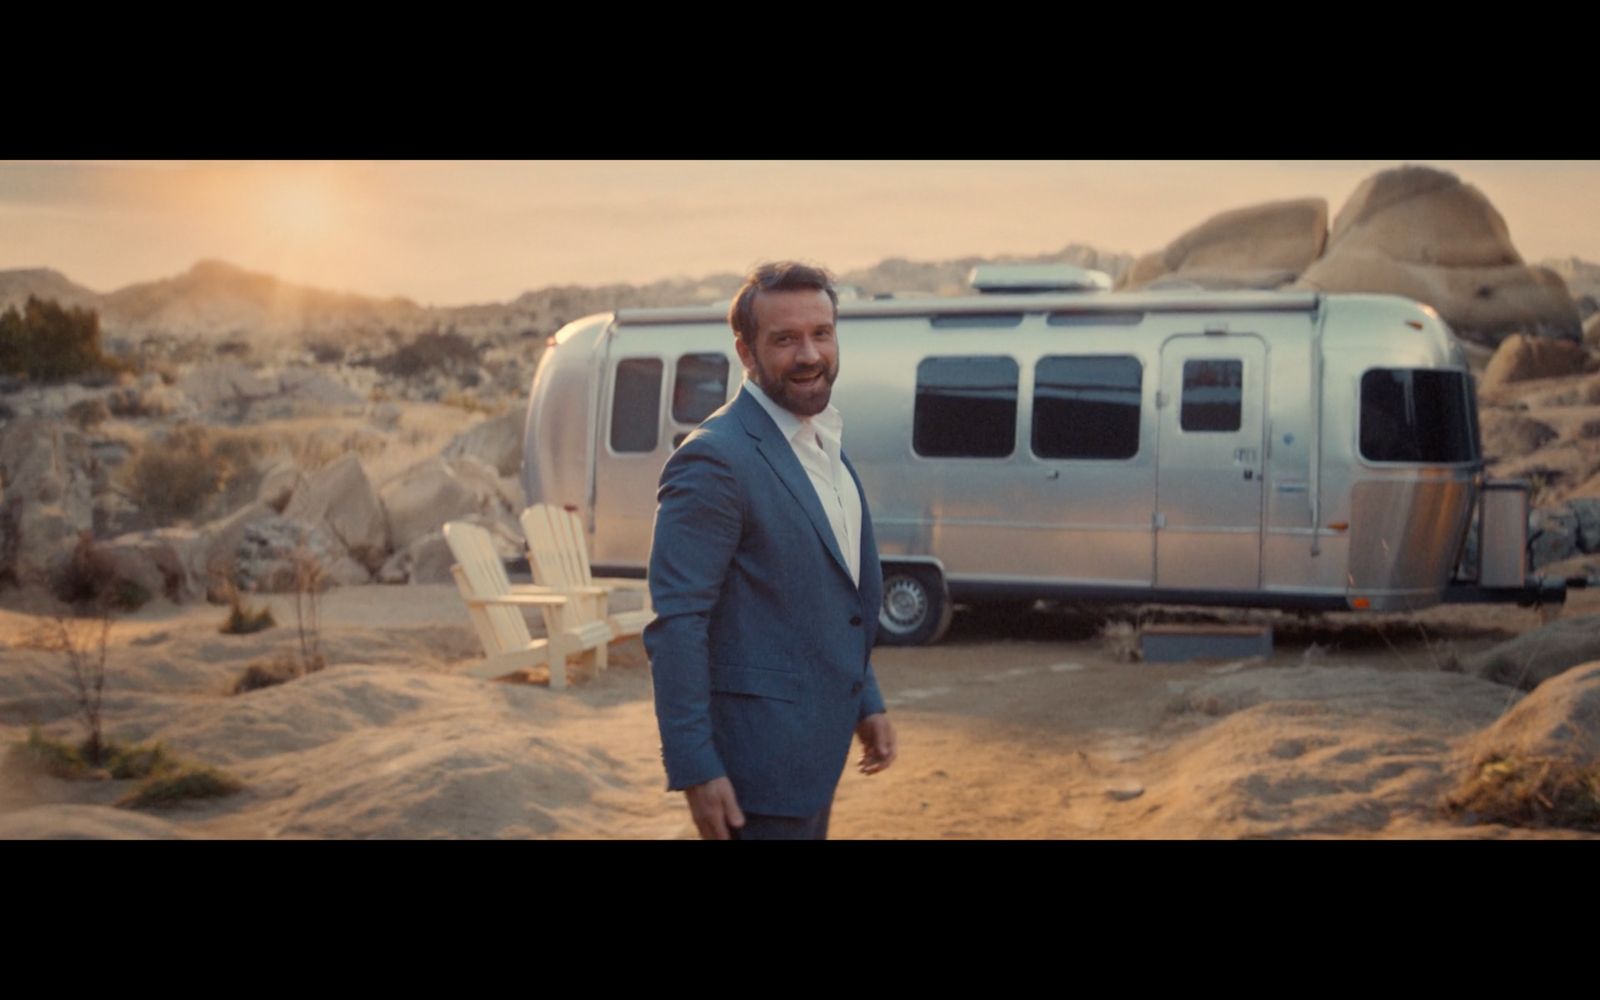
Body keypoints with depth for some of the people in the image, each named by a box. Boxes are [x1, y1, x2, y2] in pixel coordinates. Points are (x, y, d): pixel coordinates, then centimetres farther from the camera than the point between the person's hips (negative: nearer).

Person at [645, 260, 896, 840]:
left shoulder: (823, 445, 10)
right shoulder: (715, 460, -19)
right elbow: (675, 626, -21)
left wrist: (865, 702, 17)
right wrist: (694, 769, -22)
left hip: (815, 745, 9)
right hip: (759, 756, -9)